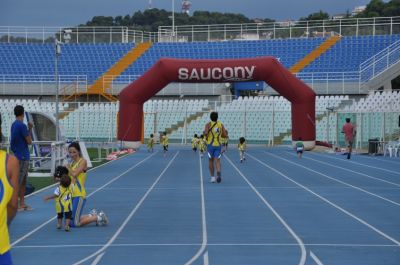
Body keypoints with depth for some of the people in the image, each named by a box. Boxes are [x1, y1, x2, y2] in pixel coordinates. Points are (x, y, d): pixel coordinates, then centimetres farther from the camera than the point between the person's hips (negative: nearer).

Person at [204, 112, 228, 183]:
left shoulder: (208, 124, -3)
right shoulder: (221, 125, 5)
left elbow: (206, 133, -19)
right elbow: (225, 135, 4)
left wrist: (205, 134, 3)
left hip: (210, 144, -1)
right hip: (218, 145, 1)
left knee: (211, 161, 13)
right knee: (217, 161, -3)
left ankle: (212, 177, 13)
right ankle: (219, 173, -30)